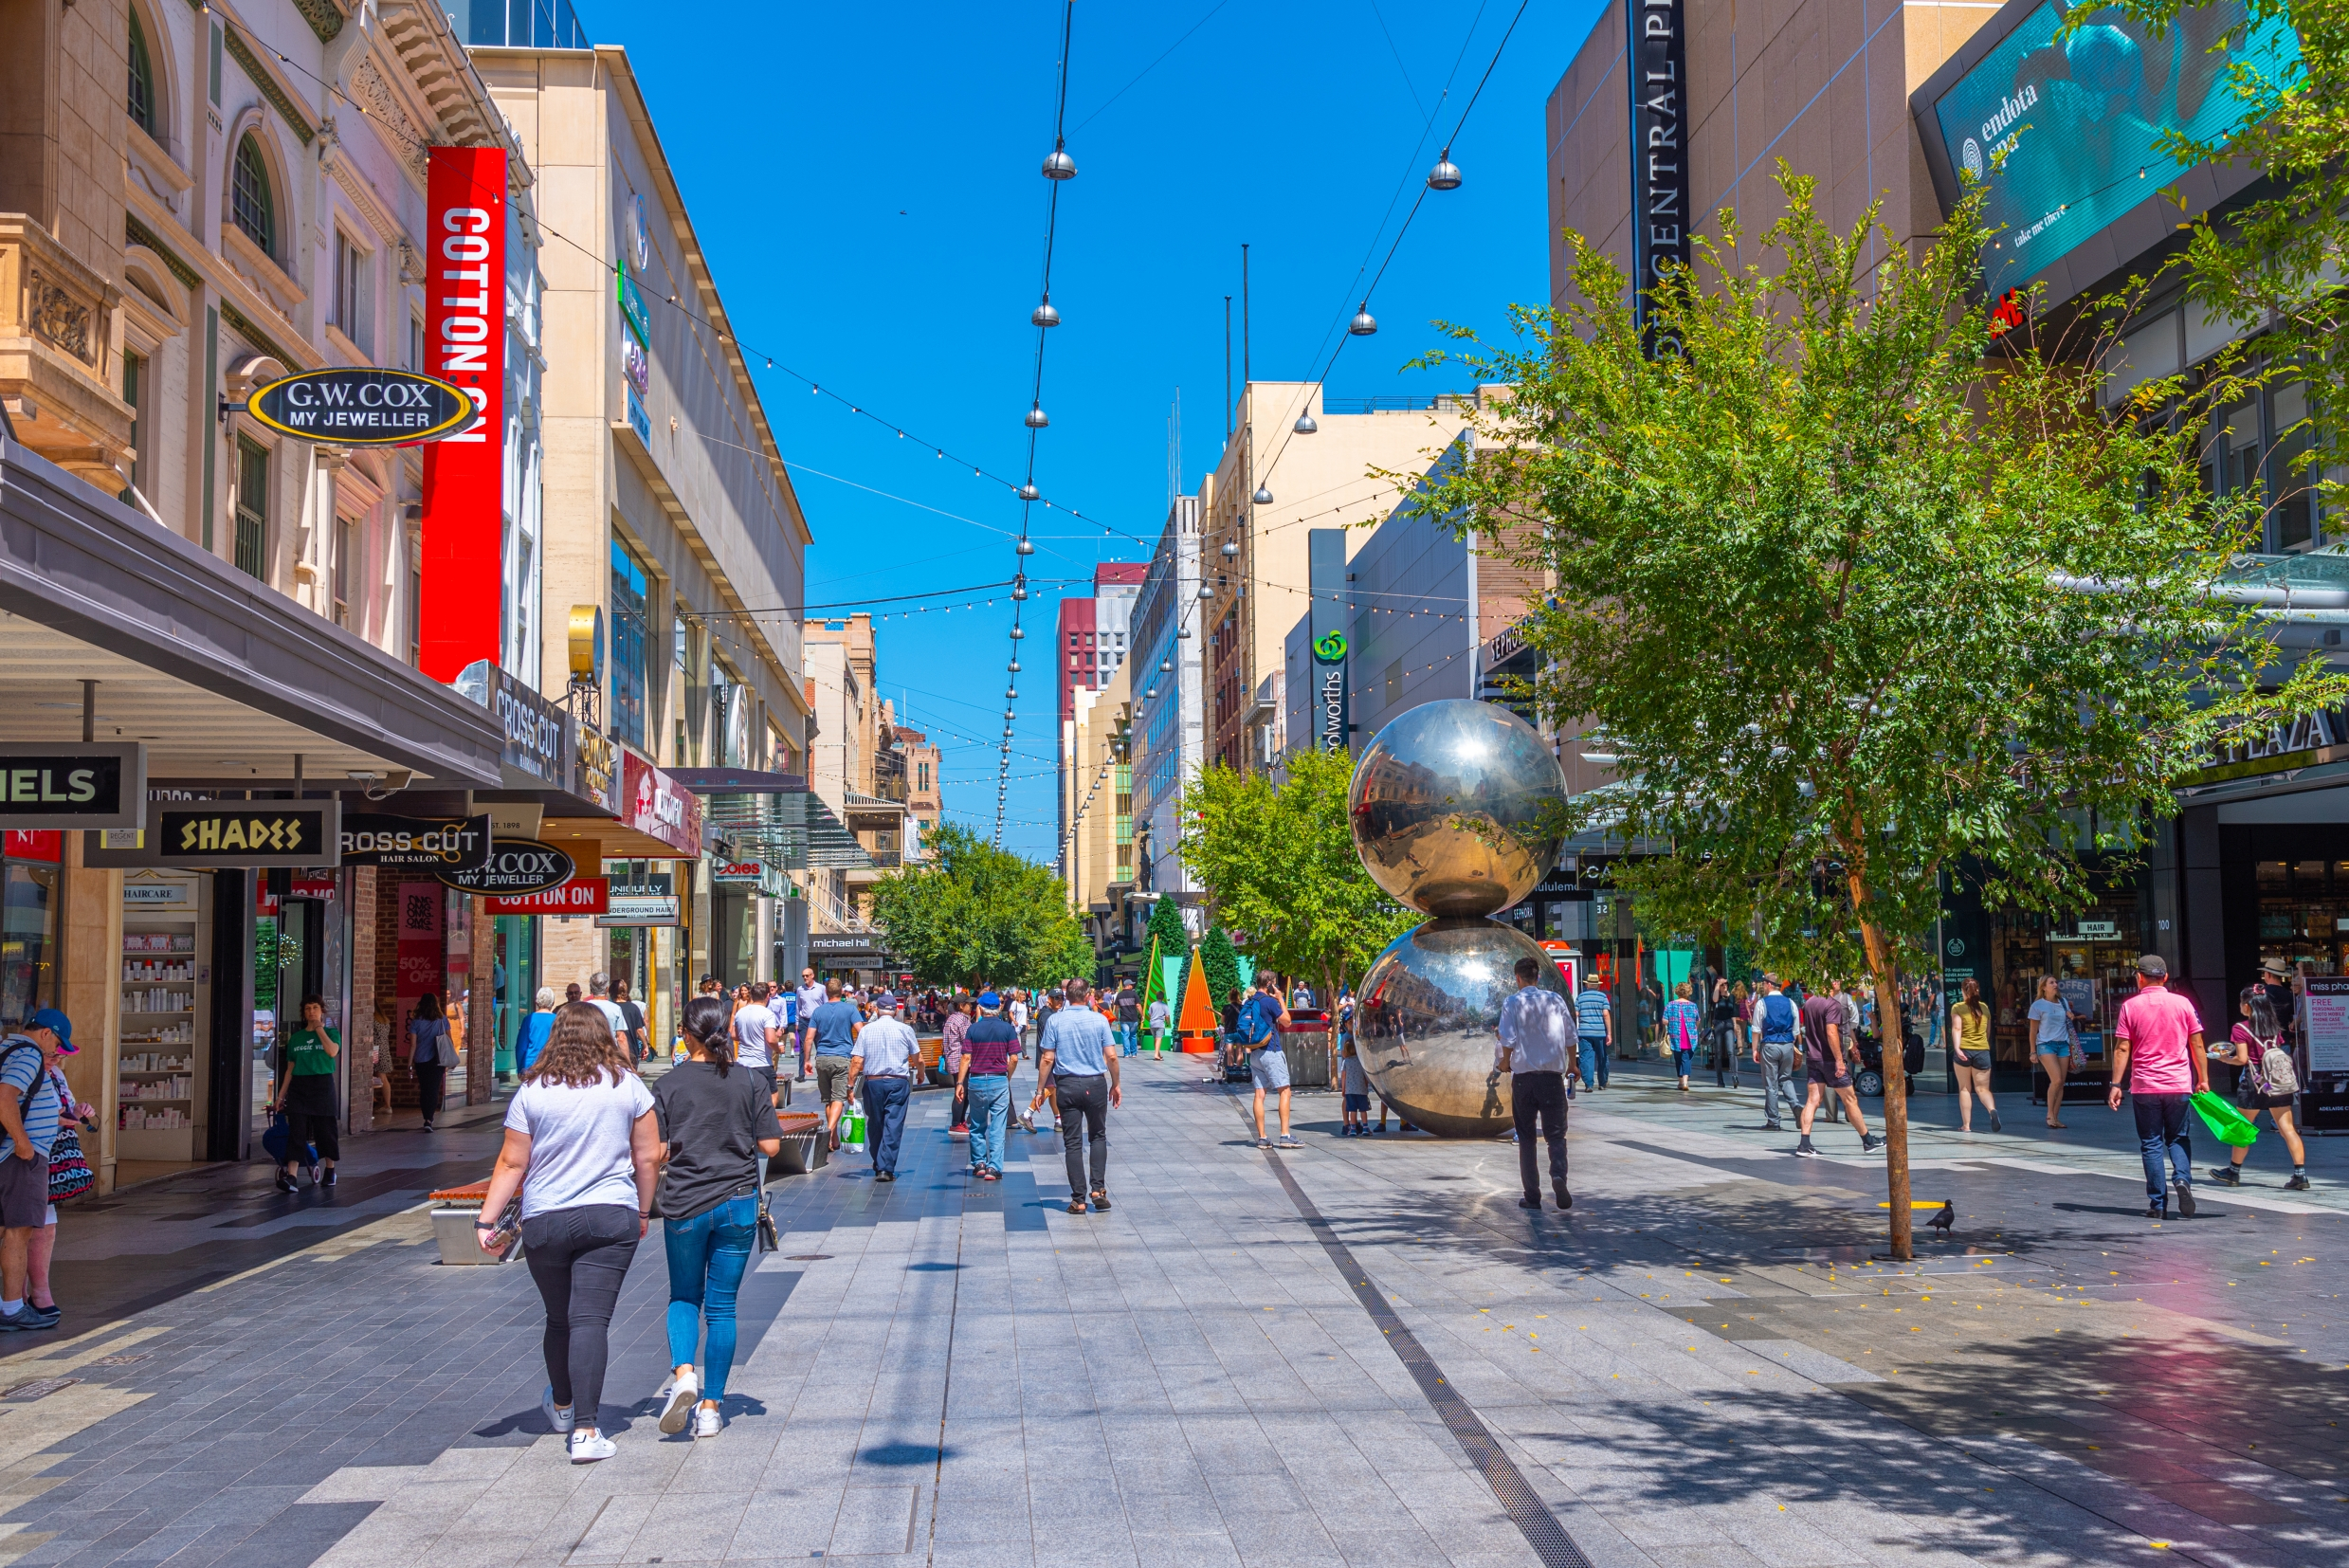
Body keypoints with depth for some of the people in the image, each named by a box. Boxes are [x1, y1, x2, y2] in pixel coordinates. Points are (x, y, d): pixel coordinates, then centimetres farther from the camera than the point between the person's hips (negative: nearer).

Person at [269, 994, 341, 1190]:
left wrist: (319, 1028, -9)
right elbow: (290, 1069, 13)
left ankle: (329, 1170, 23)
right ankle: (290, 1176, -15)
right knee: (296, 1131, -8)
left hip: (322, 1085, -2)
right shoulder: (296, 1037, 12)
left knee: (325, 1129, 5)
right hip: (298, 1087, 2)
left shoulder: (331, 1033, 4)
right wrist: (281, 1095, 9)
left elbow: (332, 1051, -18)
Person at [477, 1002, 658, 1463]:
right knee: (591, 1319, -5)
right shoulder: (628, 1085, 0)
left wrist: (487, 1220, 6)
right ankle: (586, 1431, -12)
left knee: (559, 1318, 18)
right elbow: (648, 1157, 3)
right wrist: (643, 1211, 16)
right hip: (611, 1217, -1)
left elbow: (512, 1163, 0)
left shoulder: (532, 1091, -1)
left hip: (544, 1222, 1)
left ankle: (562, 1406, 40)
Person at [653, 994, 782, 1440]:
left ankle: (682, 1371, -9)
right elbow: (771, 1146, -3)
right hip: (738, 1202, 1)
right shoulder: (750, 1080, -2)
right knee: (722, 1306, 8)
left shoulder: (669, 1084, -5)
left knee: (683, 1297, 17)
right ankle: (710, 1407, 8)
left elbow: (656, 1152, -8)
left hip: (684, 1204, -1)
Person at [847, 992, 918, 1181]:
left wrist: (850, 1085, 1)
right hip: (898, 1083, -1)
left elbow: (857, 1061, -4)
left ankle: (878, 1166, 26)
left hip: (873, 1082, 1)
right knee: (893, 1126, -2)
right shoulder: (904, 1030, 0)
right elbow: (917, 1058, 9)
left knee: (875, 1126, 15)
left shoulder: (866, 1030, 1)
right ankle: (886, 1168, -11)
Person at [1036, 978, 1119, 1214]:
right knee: (1098, 1137, 17)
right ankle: (1098, 1188, 5)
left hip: (1067, 1086, 0)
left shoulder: (1054, 1021, -4)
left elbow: (1047, 1059, -5)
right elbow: (1111, 1056, -4)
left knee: (1073, 1142, 5)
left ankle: (1078, 1199, 4)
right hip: (1096, 1084, 0)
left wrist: (1040, 1090, 3)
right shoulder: (1099, 1020, -4)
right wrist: (1115, 1085, 8)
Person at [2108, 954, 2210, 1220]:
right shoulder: (2182, 1003, 1)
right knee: (2178, 1138, 16)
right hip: (2179, 1085, 1)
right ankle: (2183, 1179, -10)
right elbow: (2197, 1045, 4)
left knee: (2151, 1143, 5)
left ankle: (2158, 1204, 4)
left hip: (2144, 1088, -1)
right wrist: (2203, 1080, 12)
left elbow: (2122, 1048, -6)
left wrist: (2115, 1084, -3)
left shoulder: (2130, 1006, -3)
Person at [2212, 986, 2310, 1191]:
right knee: (2288, 1129, 2)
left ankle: (2233, 1172, 20)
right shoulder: (2275, 1027, 8)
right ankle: (2300, 1175, -5)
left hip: (2255, 1083, -5)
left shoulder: (2241, 1029, -9)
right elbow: (2279, 1052, 13)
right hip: (2280, 1083, 5)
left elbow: (2242, 1059, -14)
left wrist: (2223, 1058, 5)